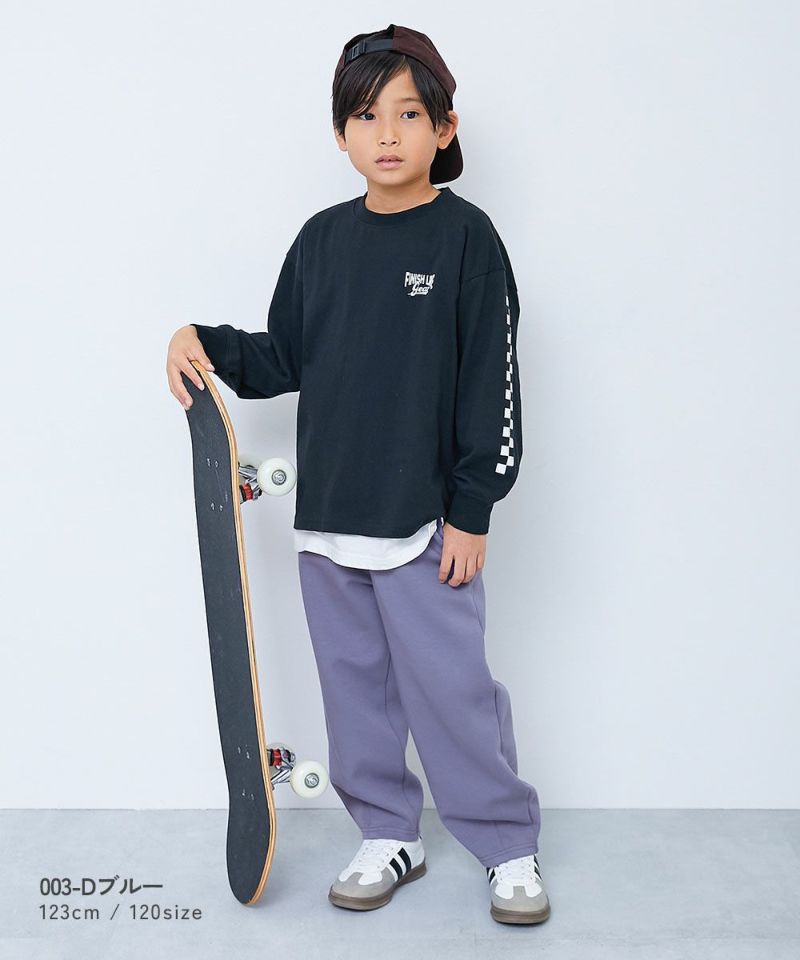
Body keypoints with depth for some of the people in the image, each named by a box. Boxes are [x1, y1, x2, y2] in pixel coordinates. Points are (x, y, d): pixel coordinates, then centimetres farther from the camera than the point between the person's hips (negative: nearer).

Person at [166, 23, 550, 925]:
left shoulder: (464, 235, -6)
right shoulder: (321, 239, 8)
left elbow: (491, 383, -8)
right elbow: (285, 360, 16)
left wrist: (471, 509, -10)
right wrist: (207, 343, -1)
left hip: (425, 521, -5)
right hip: (327, 514, 6)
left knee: (451, 689, 1)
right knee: (355, 687, 14)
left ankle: (508, 848, 21)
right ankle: (388, 837, 31)